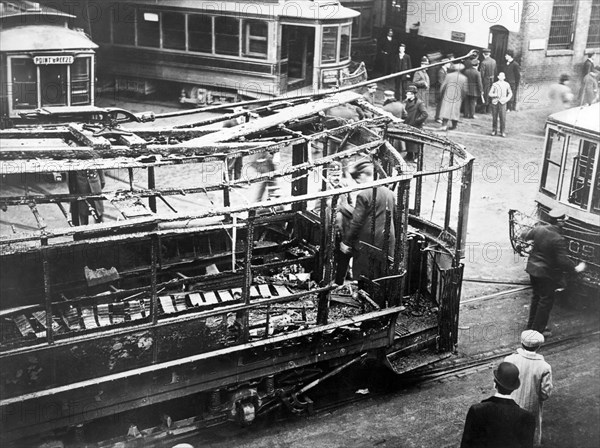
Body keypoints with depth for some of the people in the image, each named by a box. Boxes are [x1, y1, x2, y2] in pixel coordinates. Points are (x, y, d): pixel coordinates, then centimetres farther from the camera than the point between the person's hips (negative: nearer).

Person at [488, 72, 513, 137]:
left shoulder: (506, 84, 8)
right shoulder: (494, 84, 7)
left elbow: (510, 93, 18)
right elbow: (490, 94, 5)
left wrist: (507, 99, 1)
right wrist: (495, 95, -14)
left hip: (502, 103, 0)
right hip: (495, 102, 1)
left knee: (503, 117, -7)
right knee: (494, 117, 3)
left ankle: (503, 132, 0)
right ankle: (494, 131, 16)